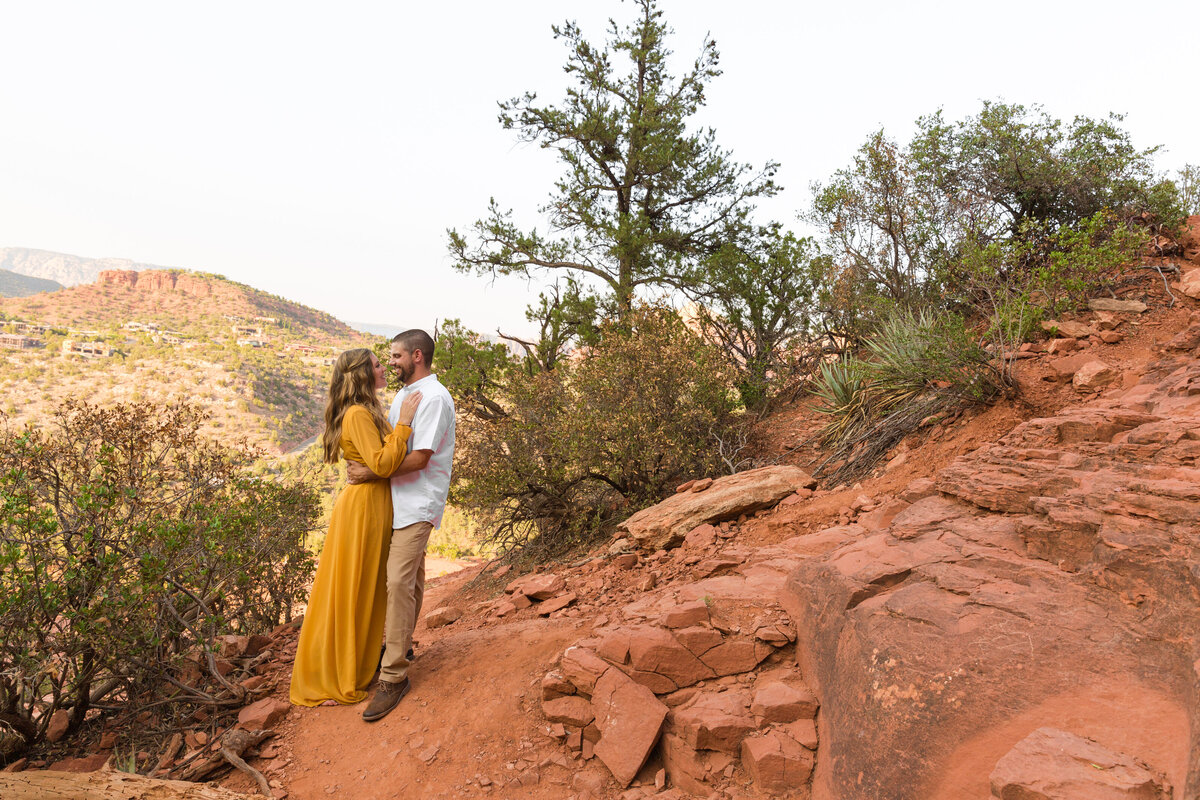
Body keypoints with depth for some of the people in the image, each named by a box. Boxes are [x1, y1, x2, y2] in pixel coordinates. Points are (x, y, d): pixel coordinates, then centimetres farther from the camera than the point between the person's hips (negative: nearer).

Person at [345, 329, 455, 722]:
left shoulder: (434, 398, -16)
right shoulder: (403, 394, 15)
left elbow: (419, 458, -22)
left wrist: (371, 472, -17)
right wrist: (362, 461, 6)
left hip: (417, 503, -9)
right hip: (398, 499, 9)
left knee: (398, 582, -14)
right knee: (409, 578, 19)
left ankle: (394, 675, -9)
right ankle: (400, 645, 32)